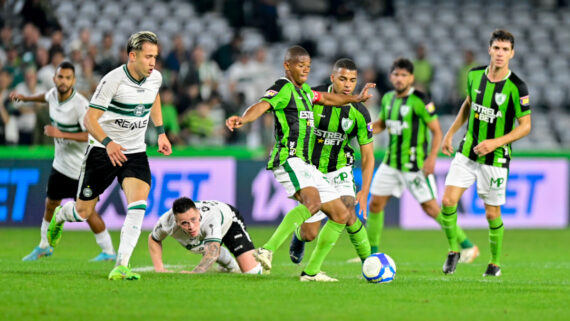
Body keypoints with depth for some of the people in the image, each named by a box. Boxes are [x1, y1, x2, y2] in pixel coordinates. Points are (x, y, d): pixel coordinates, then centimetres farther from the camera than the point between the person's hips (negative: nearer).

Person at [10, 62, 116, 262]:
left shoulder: (80, 105, -25)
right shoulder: (53, 94, -2)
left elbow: (92, 134, -31)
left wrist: (61, 134, -34)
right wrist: (25, 98, 20)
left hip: (80, 167, -7)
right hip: (60, 161, 7)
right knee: (51, 204, 16)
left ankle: (108, 251, 7)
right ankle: (44, 246, 34)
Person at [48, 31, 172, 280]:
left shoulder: (155, 78, -2)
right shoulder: (113, 80, -21)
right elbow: (90, 119, -22)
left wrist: (161, 132, 19)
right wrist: (108, 143, -39)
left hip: (135, 152, 4)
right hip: (102, 150, -4)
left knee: (138, 205, -21)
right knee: (83, 212, 6)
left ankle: (121, 266, -21)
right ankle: (59, 216, 45)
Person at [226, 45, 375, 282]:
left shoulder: (304, 90, 22)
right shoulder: (283, 88, -6)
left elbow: (327, 99, 42)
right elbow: (262, 105, -24)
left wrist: (356, 98, 50)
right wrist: (243, 119, -44)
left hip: (307, 165, 10)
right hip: (289, 160, -10)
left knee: (341, 214, 10)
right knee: (313, 201, -36)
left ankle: (311, 271, 13)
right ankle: (268, 250, -43)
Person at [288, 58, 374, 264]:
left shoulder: (359, 113, -11)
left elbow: (368, 156, -5)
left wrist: (364, 191, -15)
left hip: (339, 171, 0)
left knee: (348, 215, -26)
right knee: (309, 234, 1)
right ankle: (299, 235, 39)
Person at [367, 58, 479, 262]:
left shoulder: (419, 100, -14)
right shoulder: (388, 98, 7)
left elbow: (436, 131, -11)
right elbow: (381, 124, 22)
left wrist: (431, 158, -20)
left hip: (414, 164, -7)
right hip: (391, 161, 7)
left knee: (430, 207, -6)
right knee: (376, 204, 4)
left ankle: (467, 245, 5)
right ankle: (371, 252, 17)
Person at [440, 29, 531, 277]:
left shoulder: (517, 87, -16)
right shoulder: (475, 75, -1)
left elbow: (525, 126, -11)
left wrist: (496, 142, -22)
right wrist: (450, 133, 17)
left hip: (495, 158, -4)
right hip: (467, 152, 4)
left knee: (492, 214, 2)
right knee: (448, 201, -9)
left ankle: (495, 262, 24)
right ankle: (453, 250, 13)